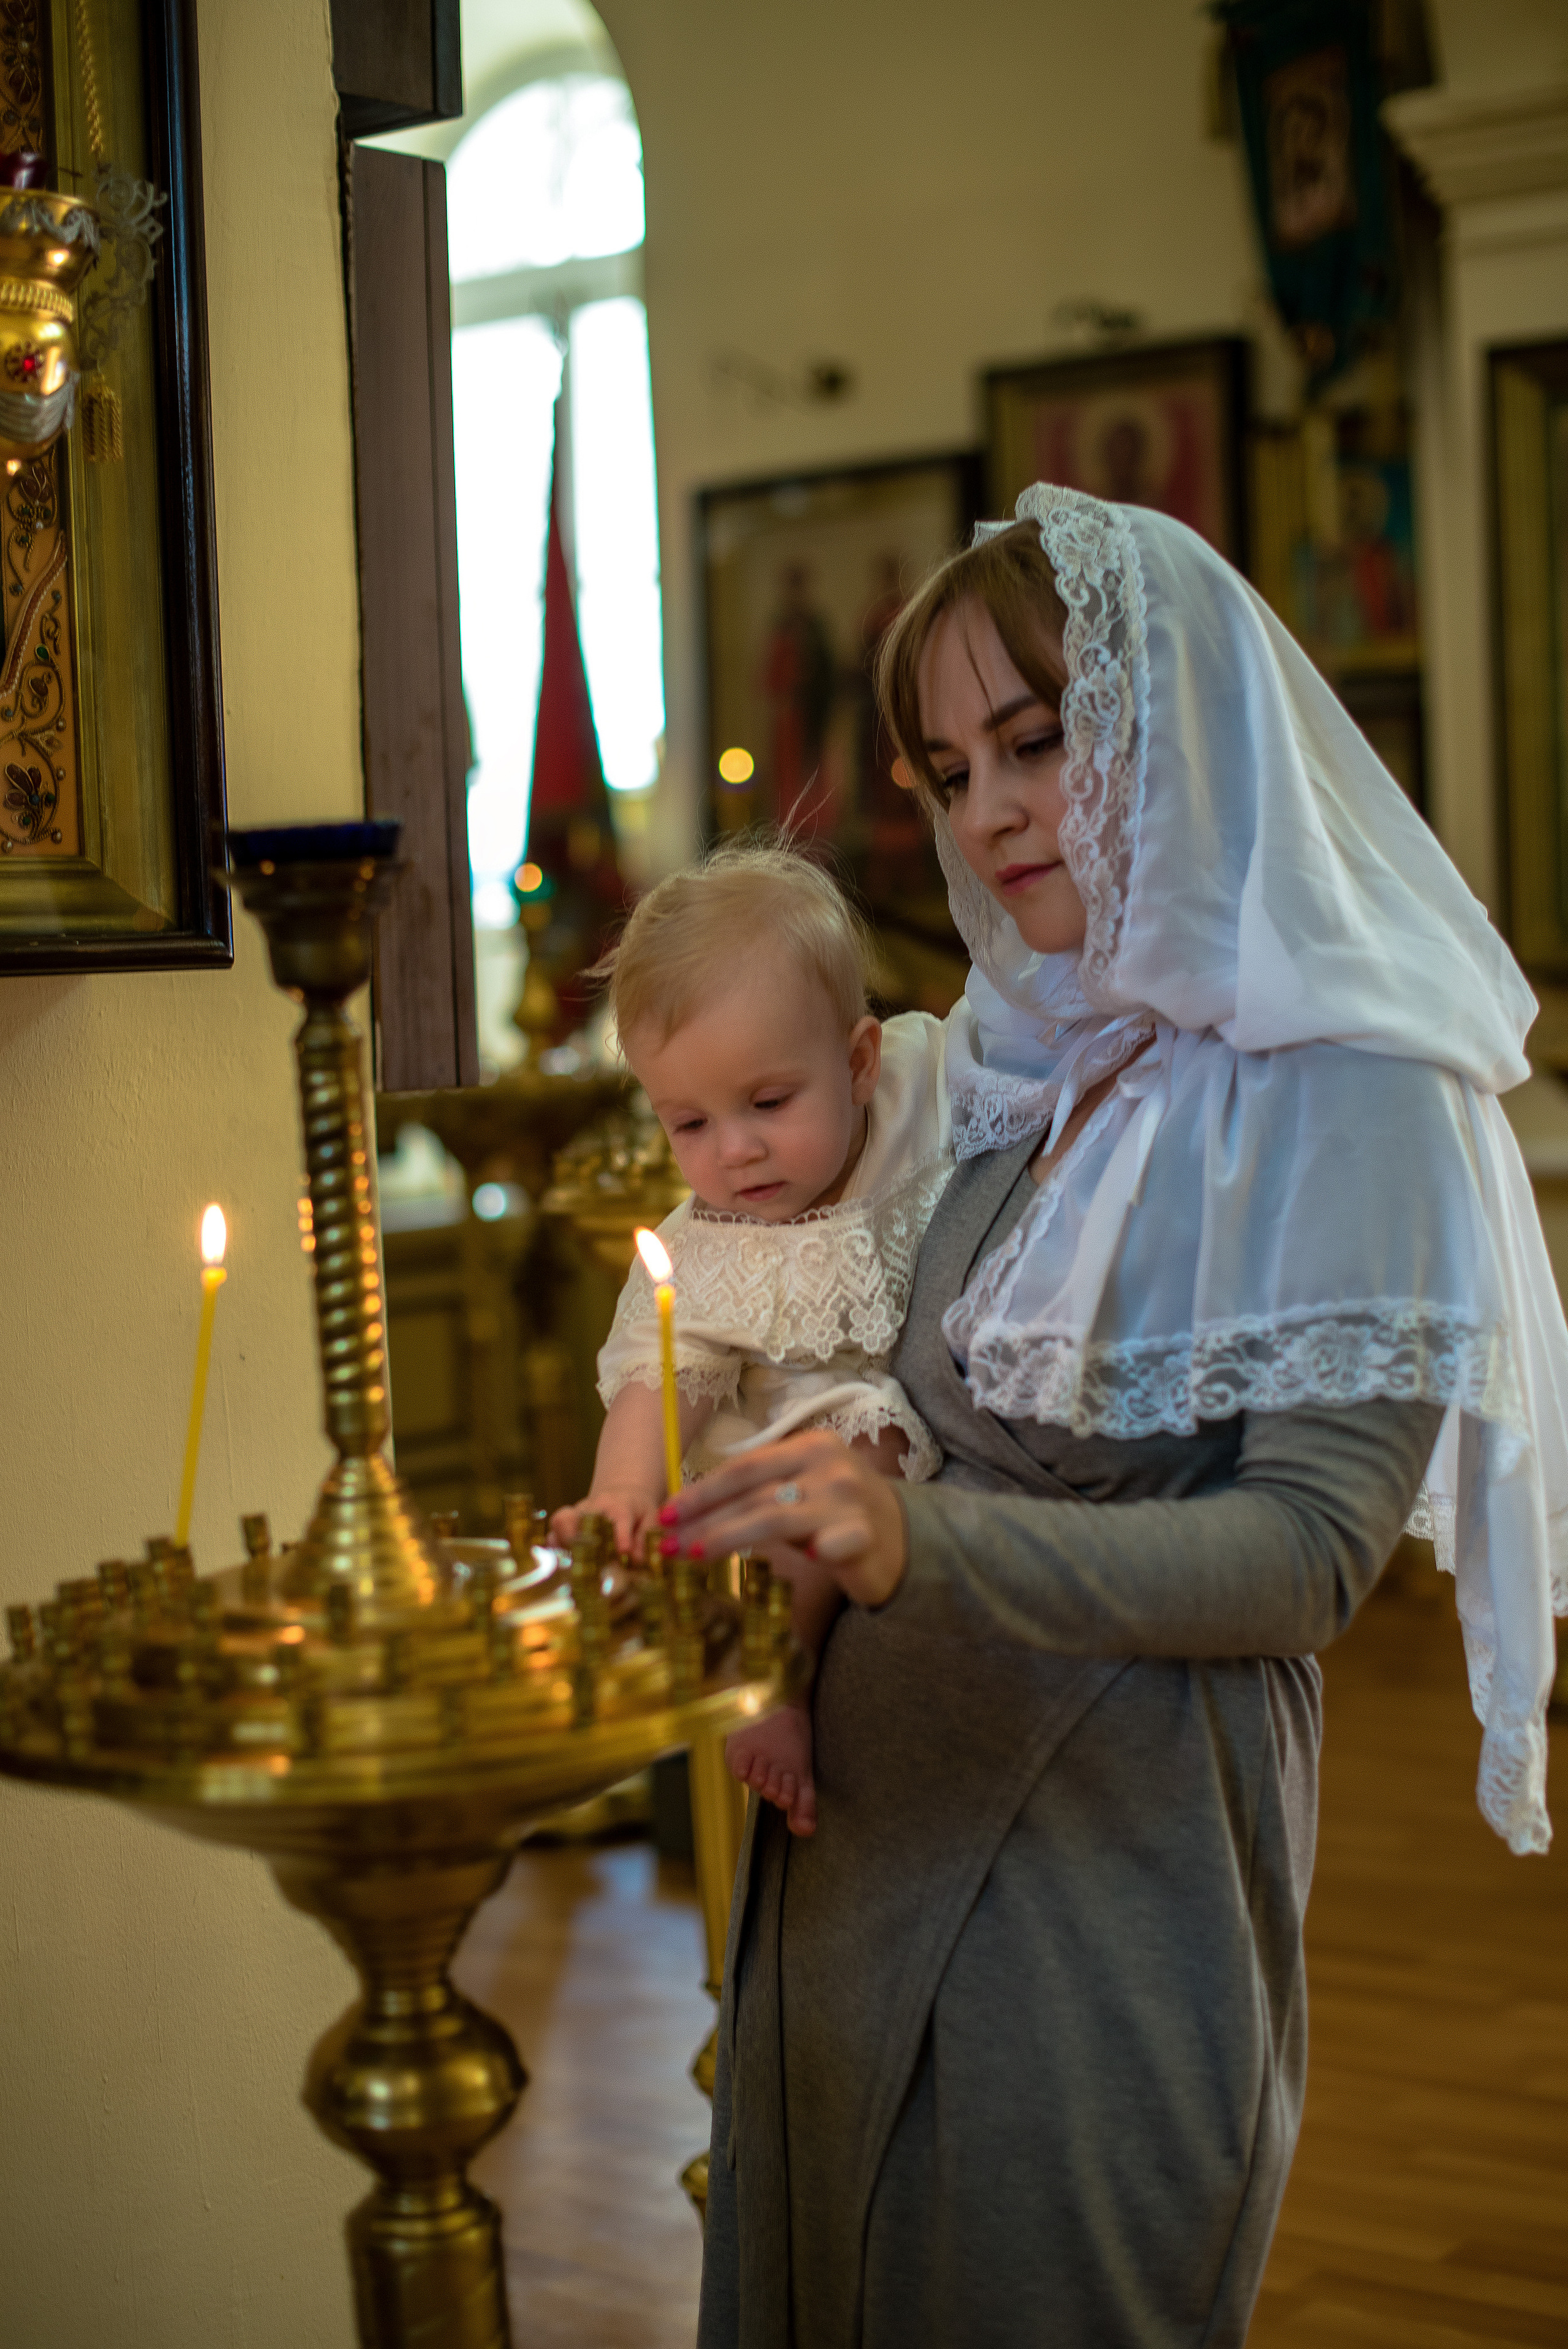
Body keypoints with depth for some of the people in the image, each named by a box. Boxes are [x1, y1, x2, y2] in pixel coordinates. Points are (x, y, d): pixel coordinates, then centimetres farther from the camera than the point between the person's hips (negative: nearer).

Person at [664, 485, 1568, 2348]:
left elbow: (1308, 1552, -20)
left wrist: (925, 1542, -33)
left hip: (1107, 1872, -7)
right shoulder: (1023, 1073, 7)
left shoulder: (1343, 1096, -13)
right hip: (867, 1829, 7)